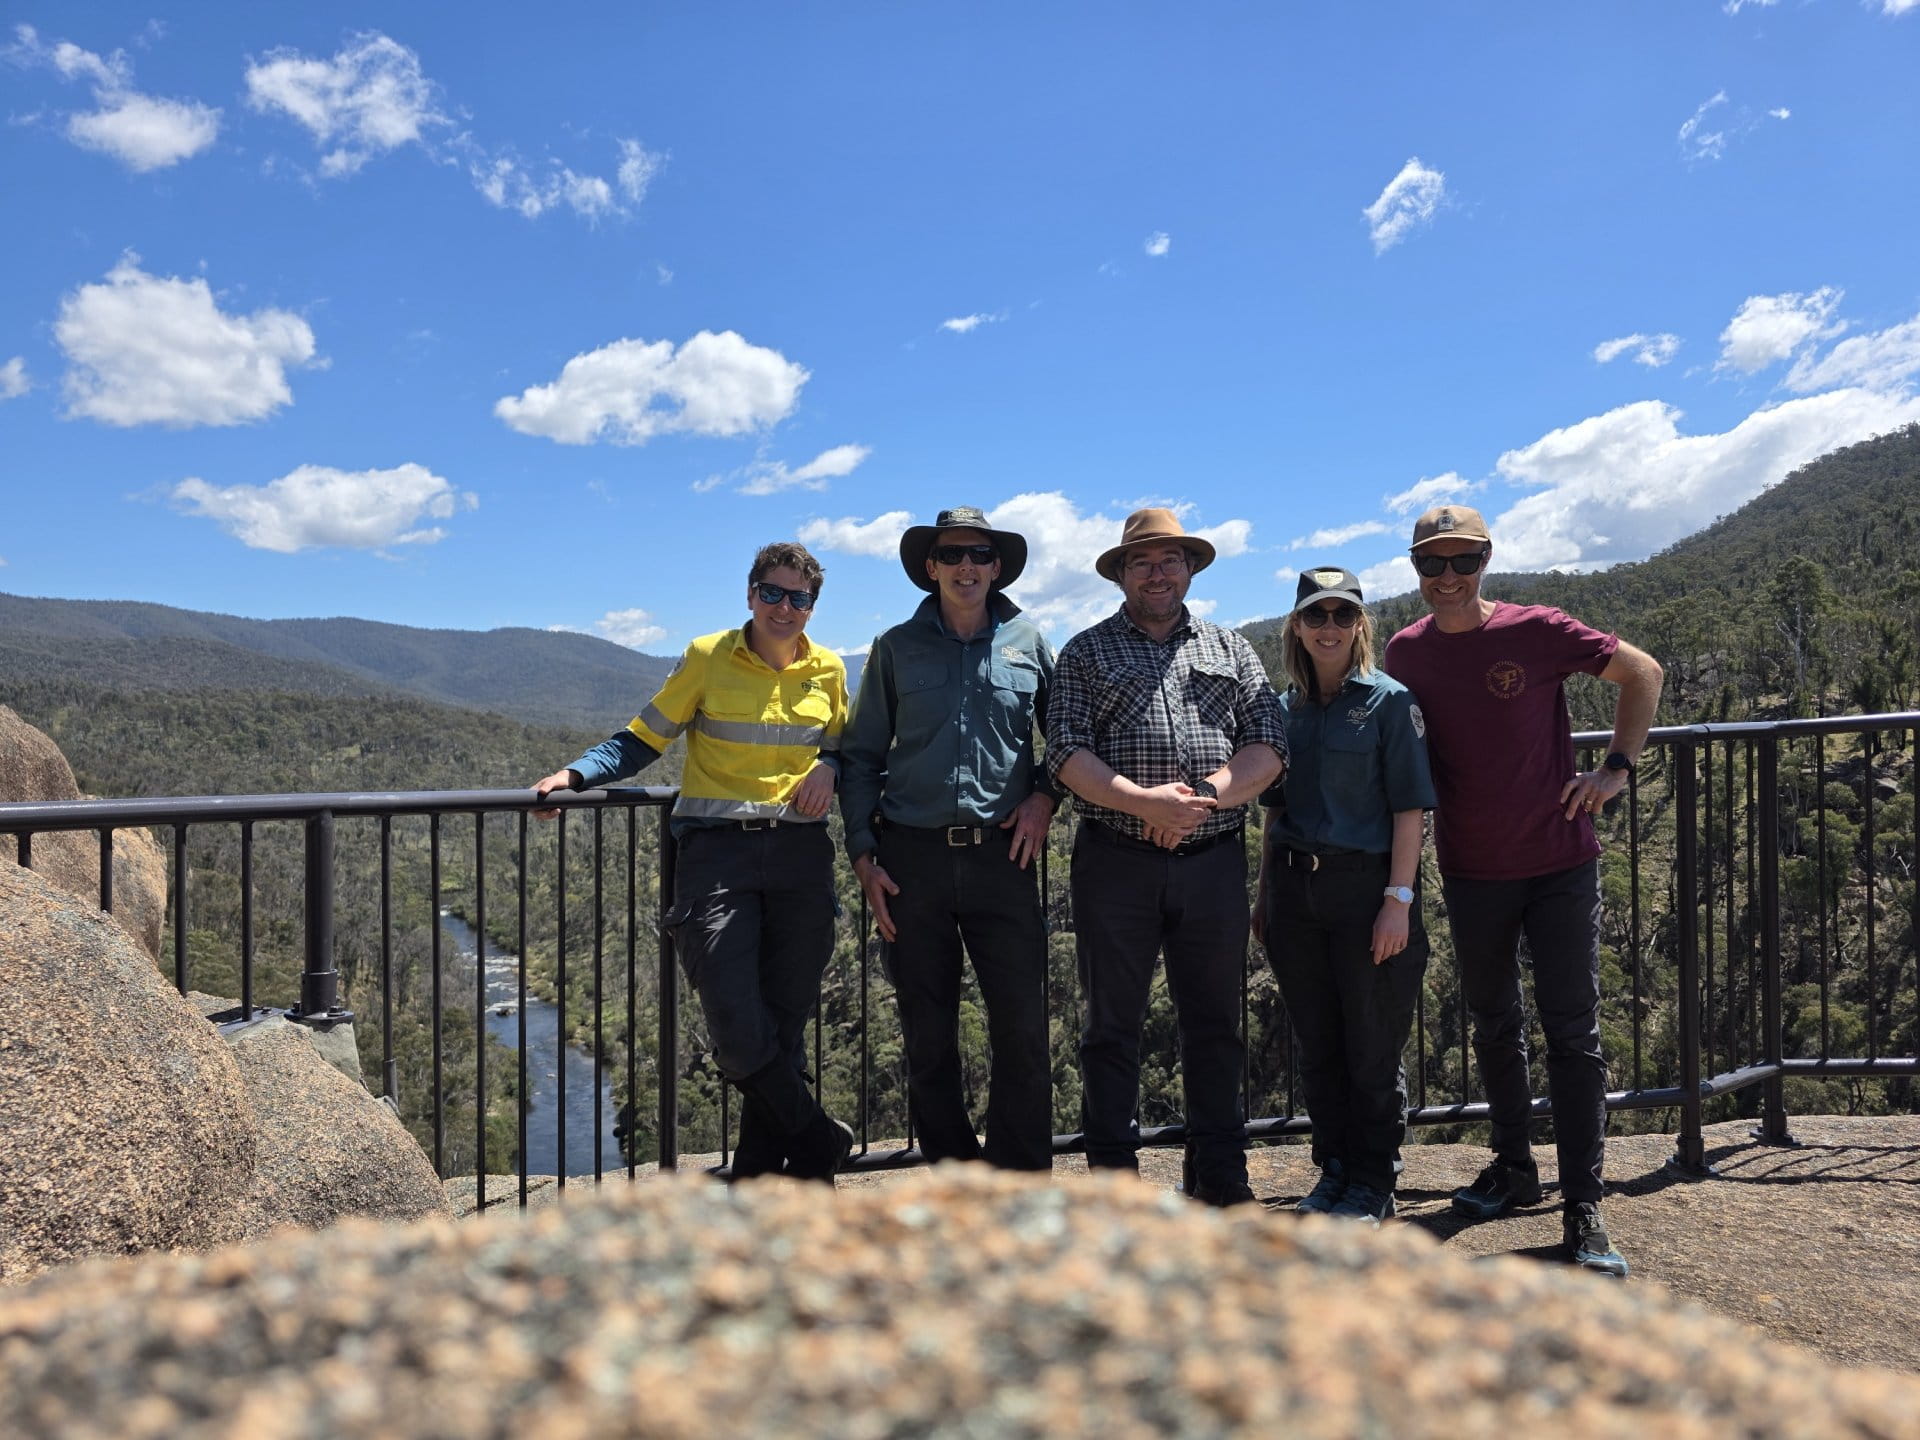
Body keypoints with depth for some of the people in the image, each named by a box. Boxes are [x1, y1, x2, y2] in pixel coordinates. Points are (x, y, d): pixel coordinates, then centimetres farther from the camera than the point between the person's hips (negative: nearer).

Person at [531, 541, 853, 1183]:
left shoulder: (827, 670, 11)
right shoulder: (706, 659, 3)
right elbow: (642, 740, 5)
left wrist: (827, 766, -1)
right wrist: (575, 774, -9)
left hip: (801, 853, 3)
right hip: (716, 848, -2)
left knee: (785, 1018, 4)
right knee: (733, 1019, -13)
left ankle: (758, 1177, 16)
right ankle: (820, 1143, 7)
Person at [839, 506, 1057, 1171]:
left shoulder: (1027, 643, 9)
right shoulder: (896, 648, 8)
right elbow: (860, 756, 10)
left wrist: (1045, 795, 0)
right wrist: (863, 855, 2)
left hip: (1002, 856, 0)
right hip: (913, 857, 1)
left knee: (1022, 1030, -2)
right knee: (927, 1036, 7)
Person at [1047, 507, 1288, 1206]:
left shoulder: (1230, 649, 15)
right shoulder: (1085, 652, 9)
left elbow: (1269, 744, 4)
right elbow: (1066, 752, -4)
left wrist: (1203, 797, -12)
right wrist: (1143, 802, -17)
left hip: (1214, 861, 2)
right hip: (1116, 864, -1)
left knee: (1215, 1022, 9)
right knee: (1112, 1024, 5)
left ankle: (1220, 1174, 20)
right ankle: (1112, 1171, 16)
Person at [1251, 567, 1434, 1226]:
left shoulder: (1389, 701, -4)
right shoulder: (1284, 708, 11)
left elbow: (1409, 807, -8)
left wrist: (1399, 899, -15)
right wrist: (1264, 894, 12)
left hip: (1366, 885, -4)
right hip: (1294, 889, 5)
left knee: (1372, 1047, 5)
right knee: (1317, 1044, 12)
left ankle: (1373, 1185, 20)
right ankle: (1333, 1169, 27)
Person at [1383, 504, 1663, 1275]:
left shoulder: (1536, 630, -11)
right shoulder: (1406, 652, -1)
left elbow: (1643, 672, 1)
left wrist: (1617, 767, -8)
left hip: (1559, 864, -3)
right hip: (1471, 872, 4)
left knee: (1572, 1033, 0)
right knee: (1494, 1027, 15)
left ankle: (1583, 1208, 7)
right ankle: (1513, 1167, 32)